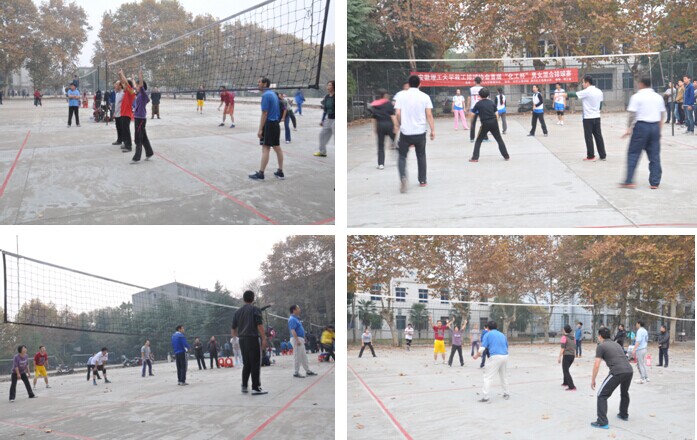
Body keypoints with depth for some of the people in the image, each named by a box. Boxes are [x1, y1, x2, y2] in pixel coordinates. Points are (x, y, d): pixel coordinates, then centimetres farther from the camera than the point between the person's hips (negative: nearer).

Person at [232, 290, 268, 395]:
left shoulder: (238, 311, 13)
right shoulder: (255, 309, -4)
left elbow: (234, 328, 18)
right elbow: (260, 325, -13)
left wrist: (235, 335, 37)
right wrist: (264, 339, -13)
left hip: (242, 340, 6)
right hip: (253, 339, -6)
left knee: (246, 364, 16)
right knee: (255, 365, -3)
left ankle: (244, 386, 17)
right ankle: (255, 388, -5)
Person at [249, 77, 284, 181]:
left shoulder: (265, 95, -14)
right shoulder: (273, 94, 14)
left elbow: (264, 113, -18)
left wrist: (260, 129, -17)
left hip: (269, 124, -9)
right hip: (276, 123, 9)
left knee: (265, 149, -7)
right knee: (277, 148, 11)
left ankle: (260, 174, -6)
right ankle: (280, 172, 15)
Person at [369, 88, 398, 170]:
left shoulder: (373, 105, 6)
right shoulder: (388, 103, -6)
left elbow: (374, 118, 9)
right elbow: (392, 116, -10)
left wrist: (375, 128, 15)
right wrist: (395, 125, -9)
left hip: (380, 126, 3)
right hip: (389, 124, -3)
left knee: (380, 145, 5)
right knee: (395, 141, 11)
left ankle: (381, 164, -1)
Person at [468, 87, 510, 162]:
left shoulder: (478, 104, -1)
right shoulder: (492, 102, 7)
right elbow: (496, 114, 6)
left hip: (485, 124, -2)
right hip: (494, 122, 2)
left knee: (478, 141, 9)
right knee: (499, 140, 12)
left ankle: (475, 158, 1)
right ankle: (506, 156, 14)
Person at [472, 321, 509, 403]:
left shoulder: (488, 334, 4)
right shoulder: (502, 335, 19)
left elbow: (483, 347, -3)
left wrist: (477, 355, 8)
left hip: (495, 356, -6)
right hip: (505, 356, 6)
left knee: (488, 377, -4)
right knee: (503, 376, 24)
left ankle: (485, 397, -11)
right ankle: (506, 394, 30)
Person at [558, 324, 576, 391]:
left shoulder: (564, 337, -11)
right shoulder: (572, 337, 11)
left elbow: (562, 348, -16)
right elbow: (574, 347, 16)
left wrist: (559, 357, -12)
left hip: (566, 355, -8)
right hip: (572, 355, 8)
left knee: (566, 371, -6)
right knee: (566, 369, 27)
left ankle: (572, 387, -16)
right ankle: (565, 383, 41)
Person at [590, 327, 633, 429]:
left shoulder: (601, 346, 6)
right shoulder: (616, 345, 27)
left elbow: (597, 365, 1)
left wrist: (593, 380, 9)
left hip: (617, 372, -7)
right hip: (629, 371, 7)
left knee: (602, 395, 2)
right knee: (624, 393, 34)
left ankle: (602, 422, -5)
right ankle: (624, 415, 47)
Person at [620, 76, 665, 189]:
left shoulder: (637, 97, -6)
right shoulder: (658, 97, 10)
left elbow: (632, 114, -11)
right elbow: (662, 114, 13)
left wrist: (629, 128, -4)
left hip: (641, 126, -5)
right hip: (655, 126, 5)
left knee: (633, 154, 2)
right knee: (654, 155, 8)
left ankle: (629, 181, -3)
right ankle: (655, 182, 9)